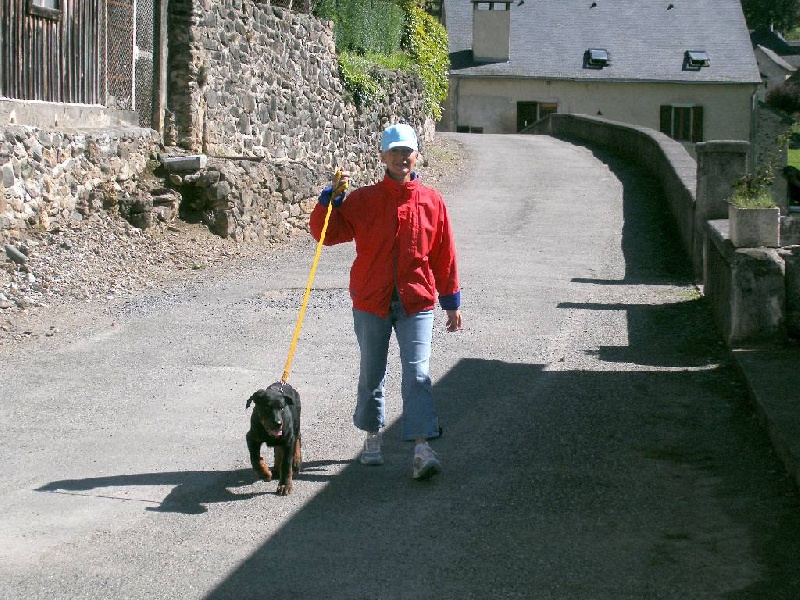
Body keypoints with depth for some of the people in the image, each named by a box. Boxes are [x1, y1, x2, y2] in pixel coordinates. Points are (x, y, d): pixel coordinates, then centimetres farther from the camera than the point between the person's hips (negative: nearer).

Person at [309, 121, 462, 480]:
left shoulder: (431, 201, 1)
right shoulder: (363, 200, 0)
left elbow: (444, 255, 5)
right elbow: (326, 233, -1)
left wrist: (452, 302, 7)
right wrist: (331, 197, -16)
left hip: (416, 302, -1)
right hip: (371, 302, 1)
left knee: (417, 374, -10)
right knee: (371, 373, 14)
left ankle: (422, 449, -14)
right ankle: (372, 437, 32)